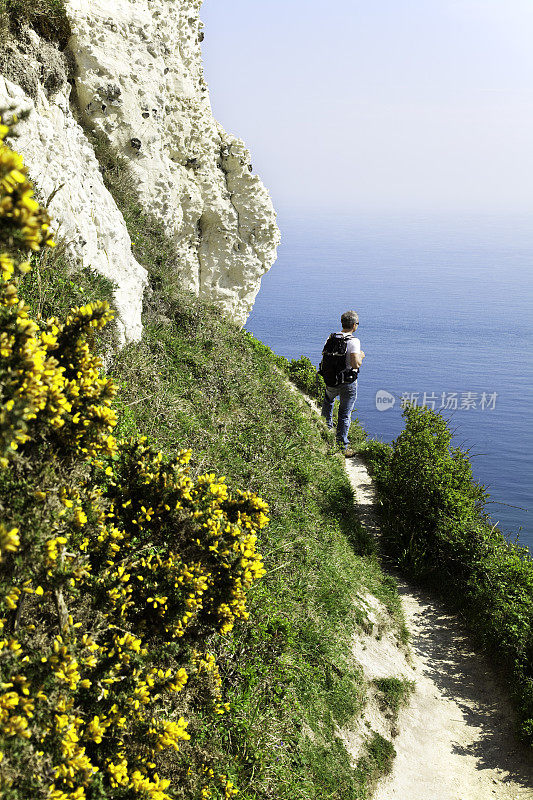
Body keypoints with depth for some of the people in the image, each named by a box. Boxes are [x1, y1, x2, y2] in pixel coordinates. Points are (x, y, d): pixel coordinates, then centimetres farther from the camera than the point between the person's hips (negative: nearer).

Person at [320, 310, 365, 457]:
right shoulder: (353, 341, -19)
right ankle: (342, 447, 10)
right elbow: (356, 364, -26)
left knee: (328, 400, 35)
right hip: (348, 383, -5)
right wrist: (361, 356, -6)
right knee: (345, 414, 5)